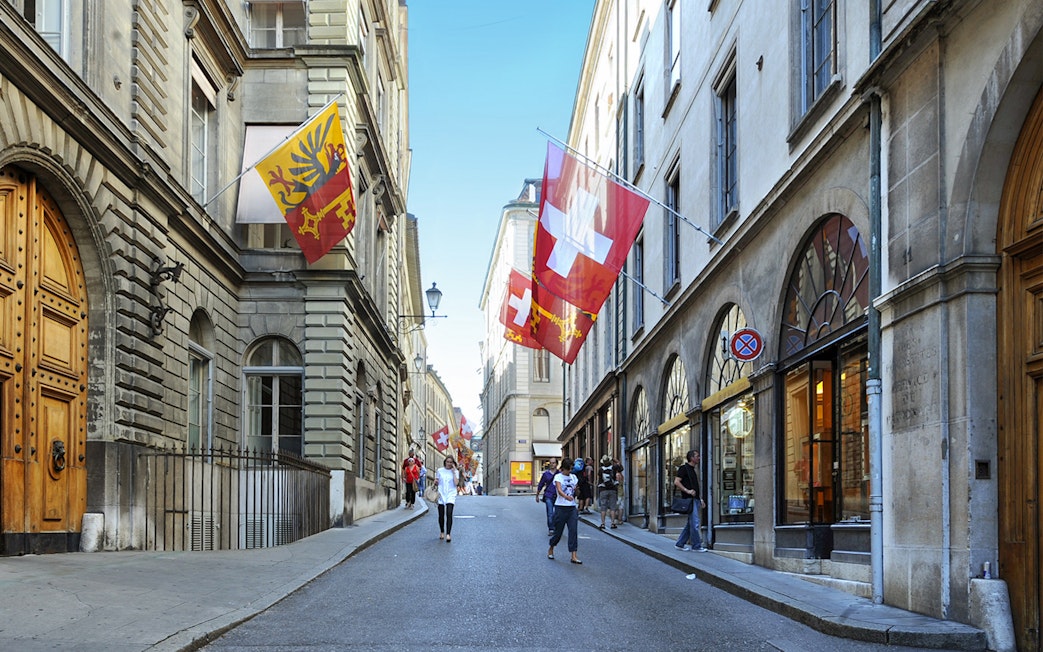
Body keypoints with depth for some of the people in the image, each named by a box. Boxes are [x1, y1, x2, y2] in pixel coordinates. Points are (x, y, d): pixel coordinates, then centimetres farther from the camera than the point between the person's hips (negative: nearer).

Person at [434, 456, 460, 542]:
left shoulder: (455, 472, 4)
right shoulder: (440, 471, 8)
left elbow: (456, 483, -9)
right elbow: (436, 481, 15)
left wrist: (454, 472, -9)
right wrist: (435, 481, -8)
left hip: (451, 495, -2)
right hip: (441, 495, 2)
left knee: (449, 514, -16)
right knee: (441, 515, 6)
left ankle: (448, 534, -20)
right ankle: (442, 532, 26)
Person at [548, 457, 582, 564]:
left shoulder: (573, 477, 11)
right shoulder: (558, 477, -6)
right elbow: (559, 490, -24)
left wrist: (576, 490, 0)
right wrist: (566, 497, -41)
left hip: (572, 507, 4)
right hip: (560, 507, -4)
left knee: (573, 531, -7)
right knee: (558, 531, 3)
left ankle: (574, 556, -9)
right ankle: (551, 549, 31)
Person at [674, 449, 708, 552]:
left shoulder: (692, 470, 20)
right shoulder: (684, 468, -7)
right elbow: (676, 482, -16)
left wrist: (700, 499, 21)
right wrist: (687, 491, -21)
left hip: (695, 499, 9)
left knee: (690, 523, 10)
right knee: (694, 523, -8)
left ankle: (680, 544, 15)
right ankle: (696, 546, -3)